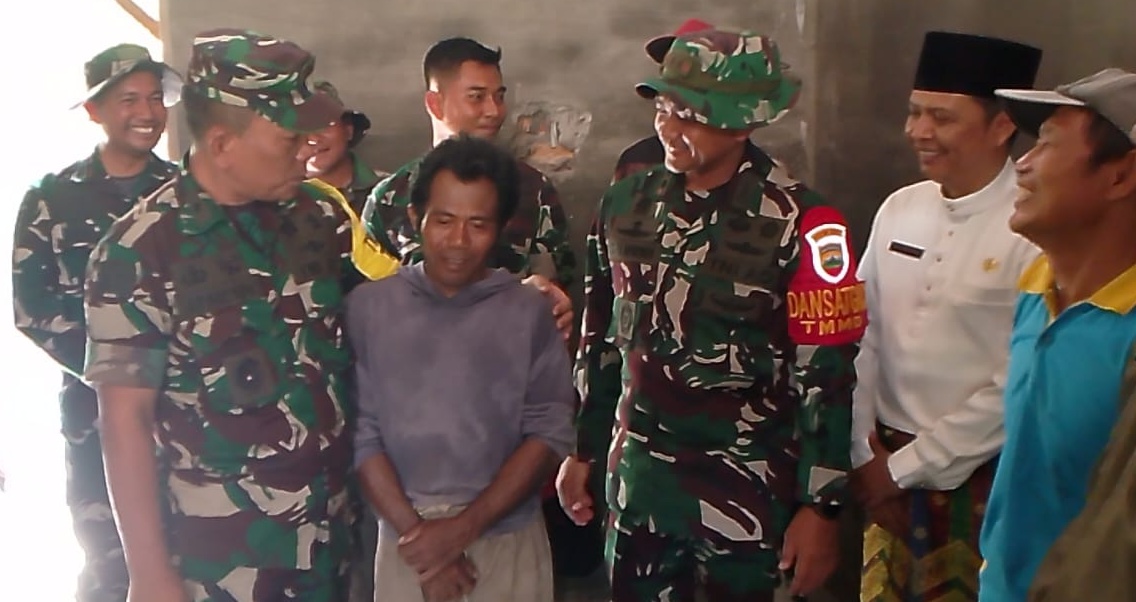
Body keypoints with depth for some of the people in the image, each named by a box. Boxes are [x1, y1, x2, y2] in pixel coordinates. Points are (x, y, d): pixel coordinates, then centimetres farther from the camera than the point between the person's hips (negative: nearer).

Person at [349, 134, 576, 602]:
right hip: (405, 540, 0)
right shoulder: (368, 307, -2)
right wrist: (415, 532, -10)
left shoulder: (526, 311, -2)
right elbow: (361, 434, -4)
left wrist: (465, 527, -11)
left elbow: (550, 434, -5)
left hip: (510, 541, 0)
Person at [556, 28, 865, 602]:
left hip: (746, 490, -4)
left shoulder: (799, 224, -14)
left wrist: (820, 507, -12)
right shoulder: (625, 204, 1)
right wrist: (581, 451, 15)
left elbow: (826, 375, -12)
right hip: (637, 480, 4)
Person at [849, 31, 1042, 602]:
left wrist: (906, 465, -11)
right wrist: (865, 456, 0)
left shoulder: (1035, 229, -17)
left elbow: (1021, 385, -17)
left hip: (980, 478, -5)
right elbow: (862, 338, 5)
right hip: (888, 469, 5)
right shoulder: (898, 210, 1)